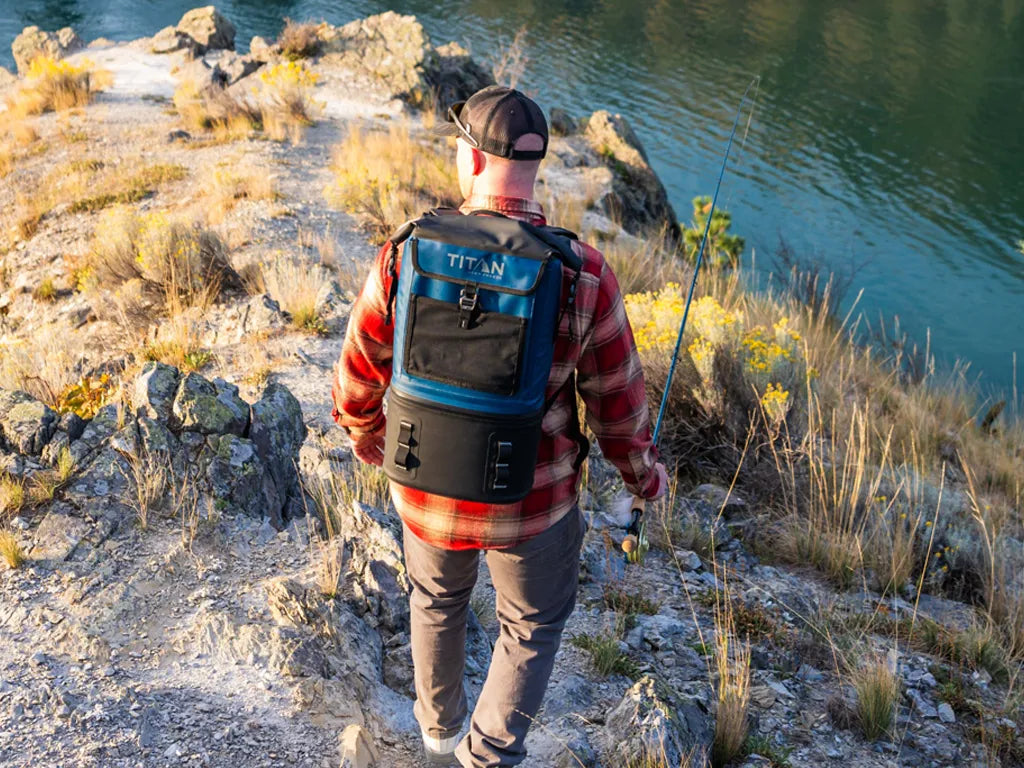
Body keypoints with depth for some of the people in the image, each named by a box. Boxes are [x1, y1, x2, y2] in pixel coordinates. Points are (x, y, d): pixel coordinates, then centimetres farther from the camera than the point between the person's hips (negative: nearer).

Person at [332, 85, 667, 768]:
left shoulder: (407, 259, -19)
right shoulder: (585, 276, -21)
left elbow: (360, 378, -7)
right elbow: (618, 401, -10)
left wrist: (366, 436, 16)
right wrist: (645, 474, 11)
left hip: (427, 489, 2)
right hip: (531, 502, -2)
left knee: (438, 600, 32)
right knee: (534, 626, 27)